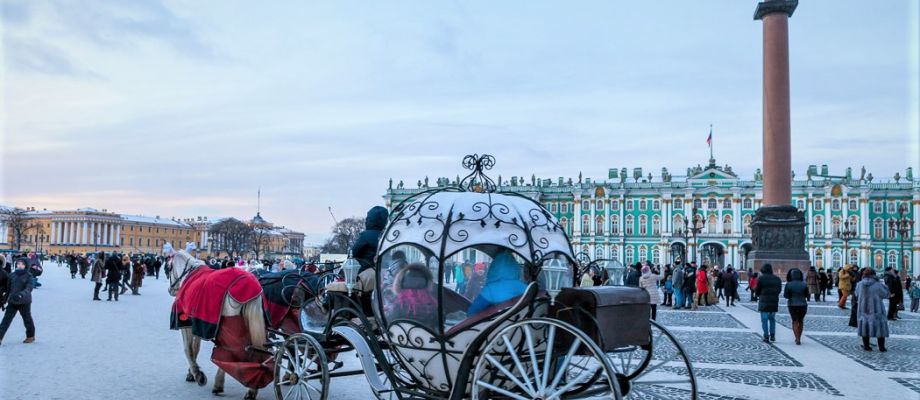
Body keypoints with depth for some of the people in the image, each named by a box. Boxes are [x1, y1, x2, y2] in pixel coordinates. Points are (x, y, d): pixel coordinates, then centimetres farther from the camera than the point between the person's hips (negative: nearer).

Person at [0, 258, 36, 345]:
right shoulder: (12, 275, 4)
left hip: (24, 302, -4)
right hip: (12, 301, 4)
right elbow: (8, 288, 14)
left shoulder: (28, 275, -8)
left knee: (27, 319, 10)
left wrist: (22, 294, -37)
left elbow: (29, 287, -20)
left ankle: (30, 336, 26)